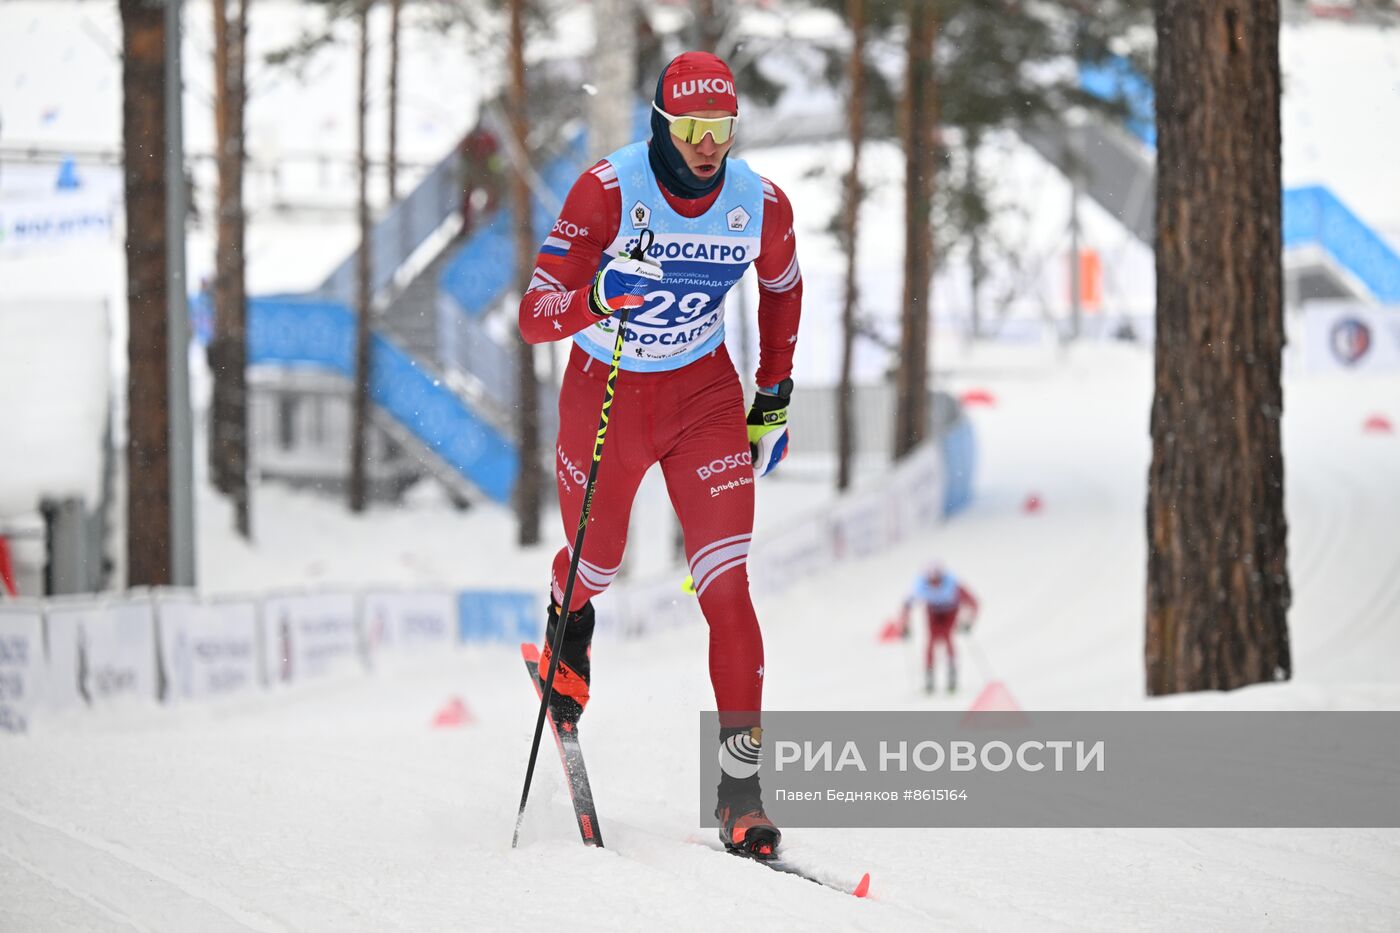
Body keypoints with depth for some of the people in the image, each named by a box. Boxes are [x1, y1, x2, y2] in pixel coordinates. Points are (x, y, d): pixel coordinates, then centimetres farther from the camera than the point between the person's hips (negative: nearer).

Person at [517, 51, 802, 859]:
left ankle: (742, 784, -9)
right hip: (605, 393, -1)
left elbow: (783, 287, 10)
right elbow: (534, 318, -26)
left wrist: (776, 395, 11)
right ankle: (567, 633, 58)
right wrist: (596, 298, -47)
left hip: (705, 396, 1)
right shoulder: (609, 191, -23)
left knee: (727, 587, -12)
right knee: (597, 566, 19)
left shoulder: (762, 205, -14)